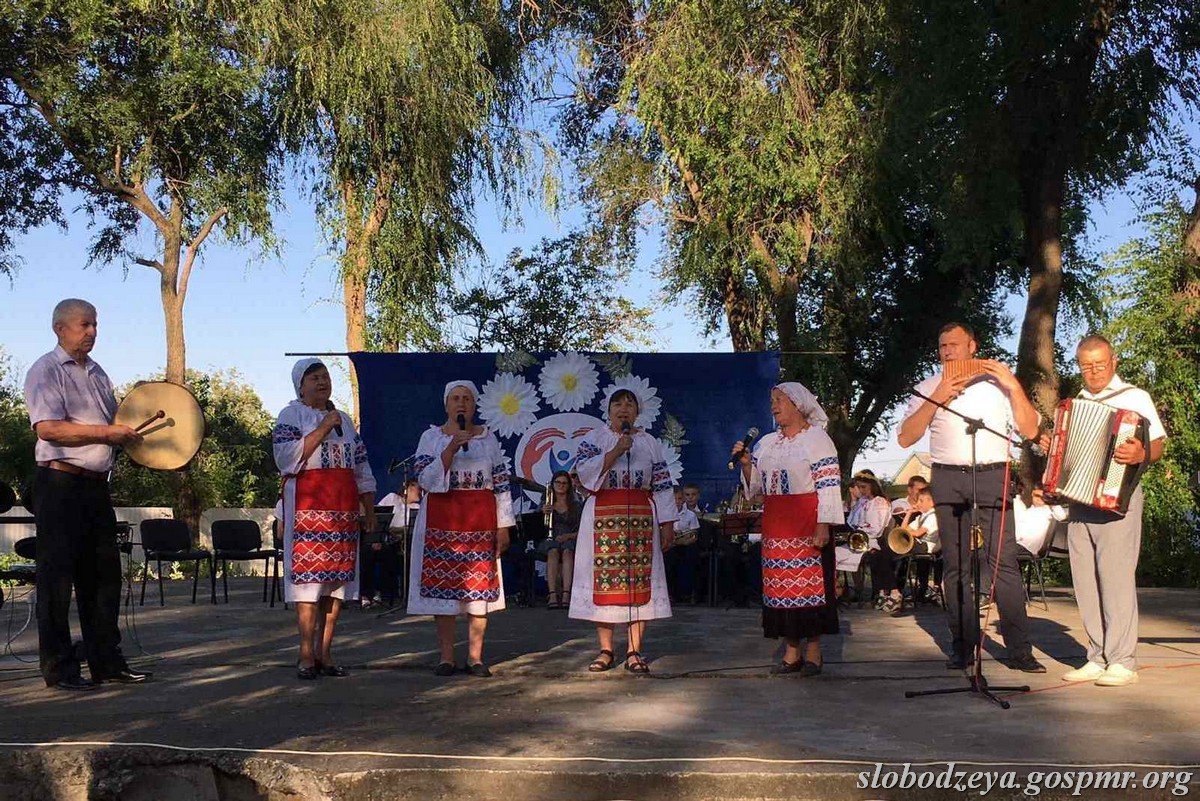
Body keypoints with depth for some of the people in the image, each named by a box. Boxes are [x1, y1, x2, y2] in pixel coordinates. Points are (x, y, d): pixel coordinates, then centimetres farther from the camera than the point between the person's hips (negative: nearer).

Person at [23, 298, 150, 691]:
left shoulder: (97, 372, 18)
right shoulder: (46, 371, -7)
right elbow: (48, 428, -20)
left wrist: (131, 432, 8)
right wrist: (106, 432, -21)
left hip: (96, 485, 8)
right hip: (60, 483, -8)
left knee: (104, 573, 10)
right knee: (58, 577, -2)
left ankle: (107, 661, 18)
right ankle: (59, 669, 6)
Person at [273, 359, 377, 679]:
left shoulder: (344, 421, 21)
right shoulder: (291, 415, 4)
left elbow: (362, 470, 20)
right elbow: (287, 458, -13)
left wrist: (369, 513, 15)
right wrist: (322, 430, -13)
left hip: (344, 509, 6)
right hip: (309, 506, -5)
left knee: (339, 578, 2)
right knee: (309, 576, -11)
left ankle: (325, 653, 8)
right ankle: (306, 655, -7)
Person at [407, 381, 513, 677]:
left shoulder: (488, 438, 9)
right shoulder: (431, 437, 5)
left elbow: (501, 485, 8)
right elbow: (425, 479, -8)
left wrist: (503, 527, 2)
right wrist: (453, 447, -16)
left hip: (480, 521, 1)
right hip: (441, 521, -1)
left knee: (480, 585, -1)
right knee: (442, 585, -2)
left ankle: (475, 657, 7)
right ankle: (446, 657, 6)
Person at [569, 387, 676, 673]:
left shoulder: (650, 443, 11)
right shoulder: (593, 438, 6)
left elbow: (662, 486, 7)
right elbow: (584, 472, -11)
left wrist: (667, 523, 1)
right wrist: (616, 451, -16)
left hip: (641, 519, 1)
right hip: (603, 518, -1)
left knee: (639, 581, -2)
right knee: (604, 579, -2)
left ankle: (634, 651, 4)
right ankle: (605, 650, 7)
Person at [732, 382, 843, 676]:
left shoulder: (816, 438, -2)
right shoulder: (766, 442, 16)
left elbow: (829, 484, -9)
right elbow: (756, 486, 19)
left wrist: (823, 526, -17)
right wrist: (745, 463, 1)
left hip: (806, 523, -6)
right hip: (775, 525, 6)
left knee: (810, 581, -5)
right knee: (780, 583, 5)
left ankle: (813, 651, 3)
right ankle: (791, 651, 12)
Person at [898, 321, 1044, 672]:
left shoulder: (997, 383, 13)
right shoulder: (928, 388, 15)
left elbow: (1030, 431, 6)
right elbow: (905, 438, 4)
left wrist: (1013, 386, -5)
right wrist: (937, 399, -5)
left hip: (992, 476, -1)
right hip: (948, 480, 1)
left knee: (1003, 562, -8)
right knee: (956, 566, 2)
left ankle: (1019, 649, -6)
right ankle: (962, 647, 7)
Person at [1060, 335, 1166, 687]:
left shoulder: (1134, 397, 2)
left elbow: (1158, 444, -5)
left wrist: (1140, 455, -26)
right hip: (1078, 500, 6)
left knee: (1116, 577, -10)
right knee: (1086, 581, 5)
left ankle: (1122, 662, -7)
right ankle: (1097, 658, 11)